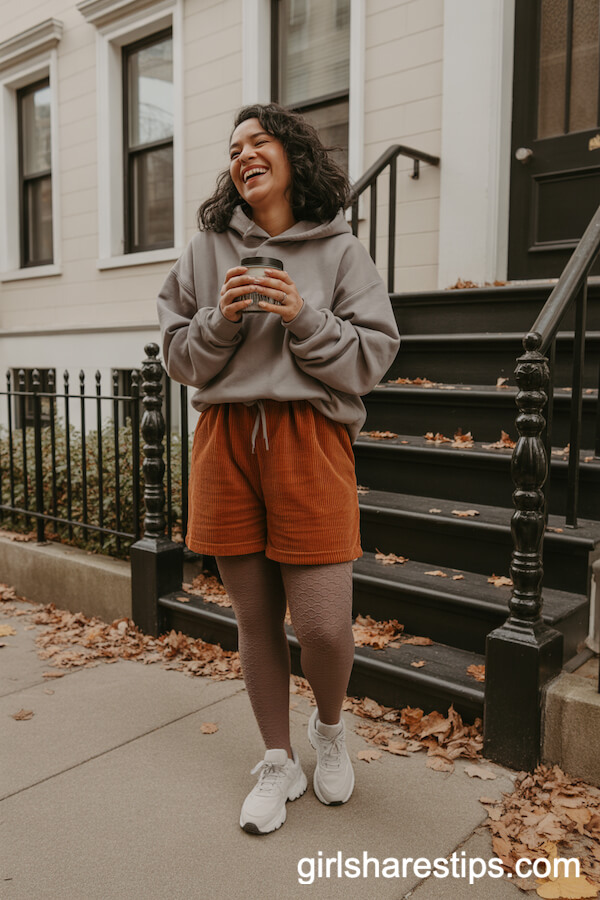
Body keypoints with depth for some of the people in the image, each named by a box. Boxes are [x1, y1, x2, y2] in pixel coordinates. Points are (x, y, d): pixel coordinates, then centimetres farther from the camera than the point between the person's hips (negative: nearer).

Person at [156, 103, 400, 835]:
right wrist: (221, 320, -9)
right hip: (226, 439, 2)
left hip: (310, 439, -2)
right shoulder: (206, 249, 10)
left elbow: (373, 357, 0)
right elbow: (179, 357, 9)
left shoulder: (340, 250, 5)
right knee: (254, 620, 10)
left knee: (322, 625, -5)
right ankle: (278, 765, 32)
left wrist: (304, 317, -14)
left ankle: (330, 726, 32)